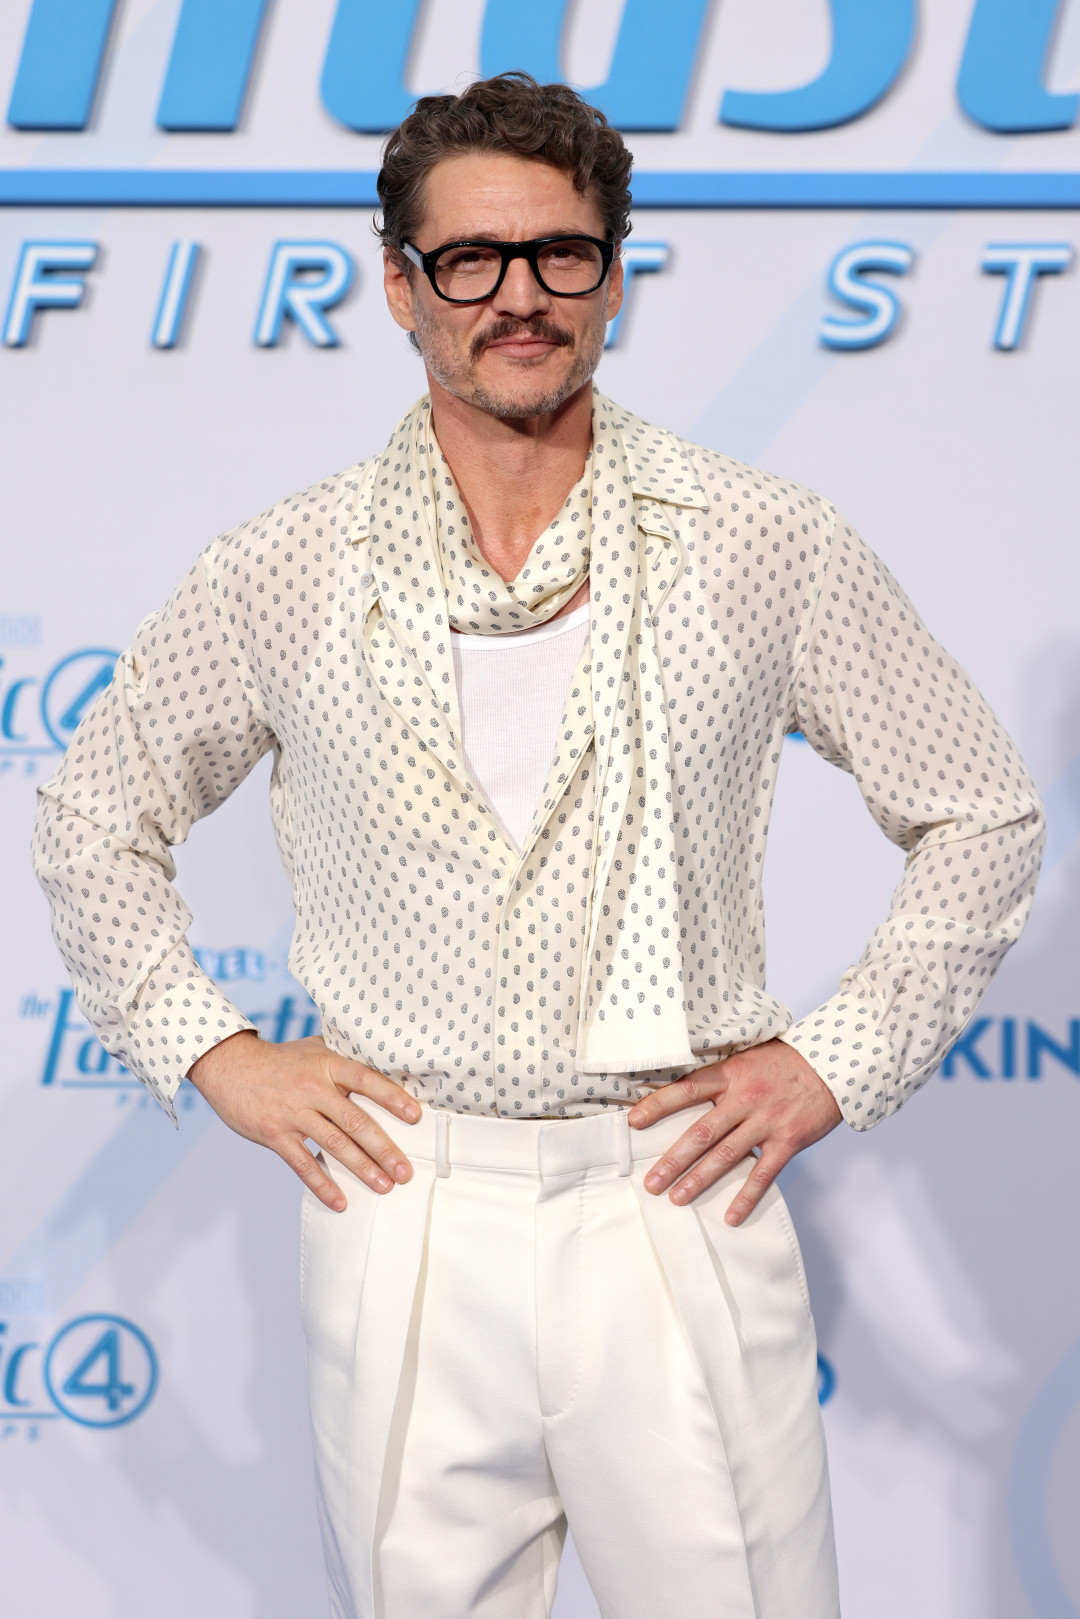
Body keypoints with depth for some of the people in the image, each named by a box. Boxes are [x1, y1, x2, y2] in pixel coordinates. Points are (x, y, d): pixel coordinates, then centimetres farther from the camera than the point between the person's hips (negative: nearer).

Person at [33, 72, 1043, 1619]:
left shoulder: (766, 547, -1)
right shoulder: (285, 573, 1)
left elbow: (980, 815, 9)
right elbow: (95, 823, 14)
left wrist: (837, 1060, 1)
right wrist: (214, 1054, 4)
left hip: (679, 1205, 0)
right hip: (405, 1214, 1)